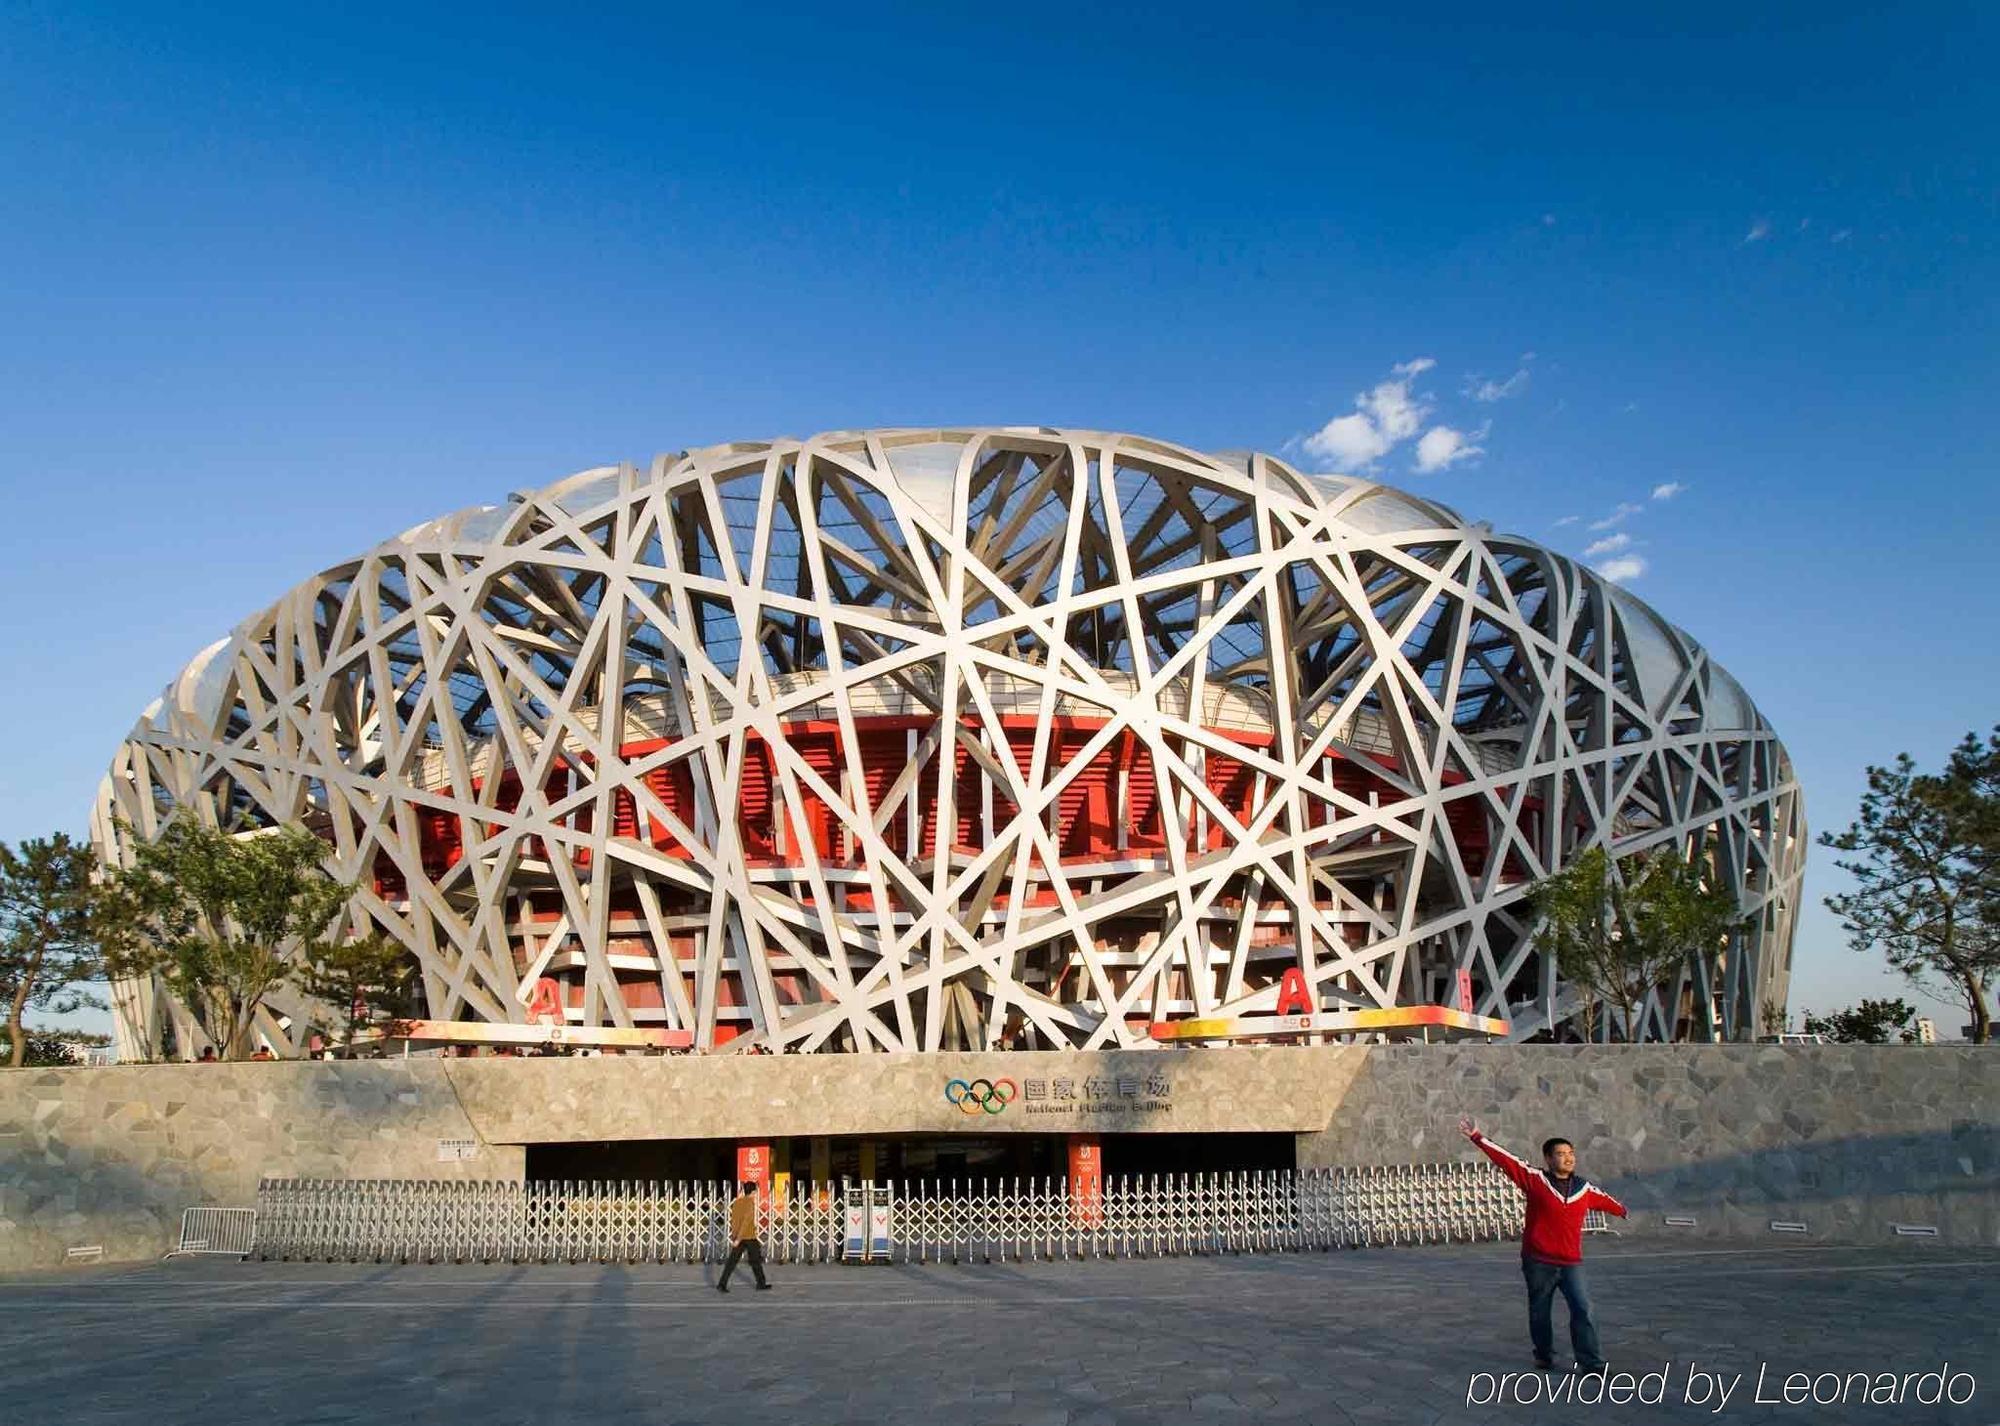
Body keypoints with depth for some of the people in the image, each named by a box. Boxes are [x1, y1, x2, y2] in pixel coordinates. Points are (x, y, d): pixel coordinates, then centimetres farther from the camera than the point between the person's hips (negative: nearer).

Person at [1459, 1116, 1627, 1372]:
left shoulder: (1584, 1187, 5)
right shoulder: (1535, 1180, -6)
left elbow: (1603, 1198, 27)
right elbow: (1505, 1159, -14)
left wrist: (1621, 1209, 46)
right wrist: (1477, 1137, -23)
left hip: (1571, 1262, 2)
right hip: (1538, 1262, -2)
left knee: (1583, 1310, -8)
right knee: (1540, 1312, 10)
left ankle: (1592, 1362, 0)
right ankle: (1544, 1356, 30)